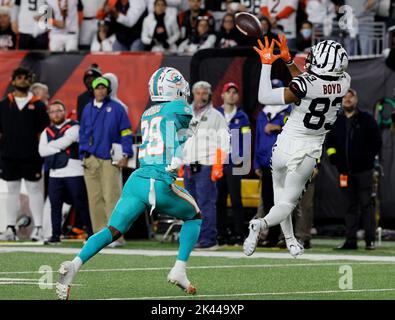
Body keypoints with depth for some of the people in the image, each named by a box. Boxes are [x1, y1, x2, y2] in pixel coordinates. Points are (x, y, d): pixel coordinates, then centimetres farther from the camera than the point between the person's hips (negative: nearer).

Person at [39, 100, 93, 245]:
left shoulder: (73, 127, -2)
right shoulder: (47, 132, 15)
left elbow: (65, 142, -17)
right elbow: (42, 151, 1)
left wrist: (51, 146, -2)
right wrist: (60, 148, -8)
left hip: (74, 173, -5)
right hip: (55, 174, 5)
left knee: (81, 204, -3)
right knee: (55, 205, 4)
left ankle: (91, 233, 2)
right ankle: (55, 235, 10)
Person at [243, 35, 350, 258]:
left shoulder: (305, 86, -24)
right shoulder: (344, 83, -11)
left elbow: (264, 97, -16)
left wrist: (267, 64, -9)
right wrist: (288, 60, 9)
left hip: (286, 146, -2)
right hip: (310, 152, 2)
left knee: (280, 190, 26)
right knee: (287, 202, 10)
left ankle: (290, 240, 25)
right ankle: (263, 223, -19)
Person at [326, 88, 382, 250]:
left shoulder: (366, 119, 2)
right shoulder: (337, 122, 14)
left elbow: (376, 142, 0)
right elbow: (329, 141, 23)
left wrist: (368, 156, -7)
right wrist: (332, 154, 7)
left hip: (364, 170, -4)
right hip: (345, 170, 4)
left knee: (366, 204, -5)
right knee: (350, 206, 6)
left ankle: (370, 240, -4)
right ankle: (350, 240, 7)